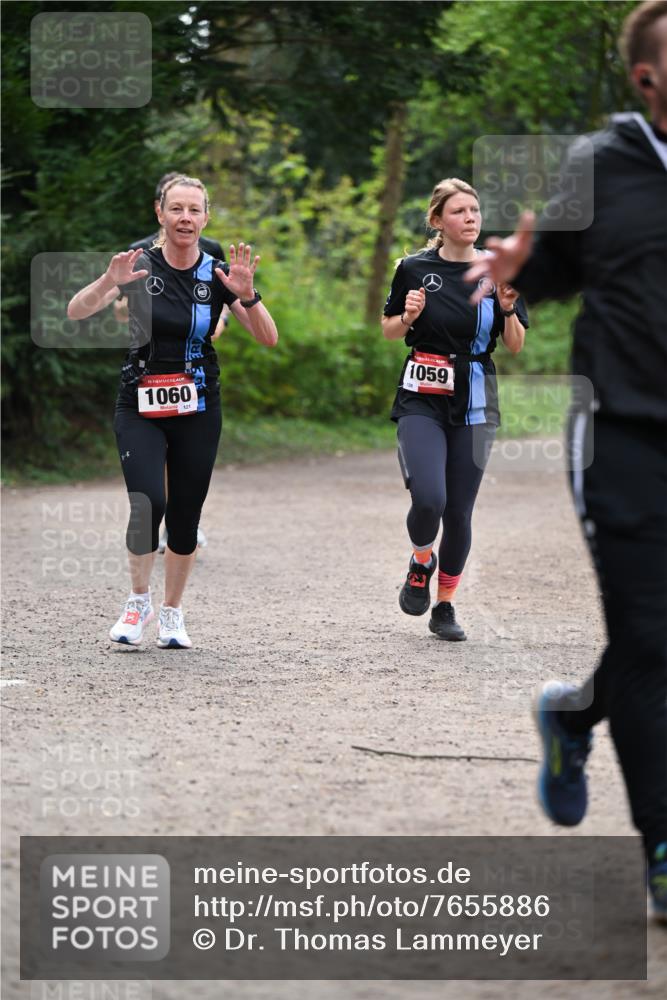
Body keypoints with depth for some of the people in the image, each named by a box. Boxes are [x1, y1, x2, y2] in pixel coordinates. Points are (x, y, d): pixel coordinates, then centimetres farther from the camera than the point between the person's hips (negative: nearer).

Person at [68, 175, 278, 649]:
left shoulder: (217, 275, -1)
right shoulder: (140, 266, -6)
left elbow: (268, 338, -5)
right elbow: (76, 312, -16)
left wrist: (247, 294, -23)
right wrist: (109, 282, -35)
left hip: (198, 411, 2)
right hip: (141, 408, -2)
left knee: (185, 517, 2)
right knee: (148, 505, -18)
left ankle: (173, 613, 22)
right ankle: (139, 601, 5)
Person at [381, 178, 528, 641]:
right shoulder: (415, 269, -2)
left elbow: (516, 346, 5)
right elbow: (390, 332, 9)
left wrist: (508, 309, -13)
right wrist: (408, 316, -12)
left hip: (474, 403, 2)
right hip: (422, 399, -2)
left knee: (459, 512, 3)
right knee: (428, 499, -21)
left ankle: (445, 606, 21)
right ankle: (421, 563, 12)